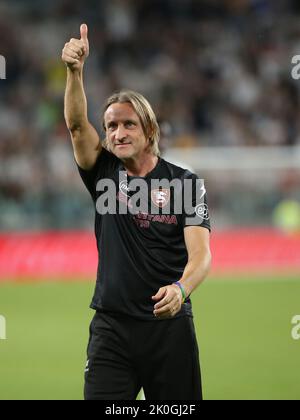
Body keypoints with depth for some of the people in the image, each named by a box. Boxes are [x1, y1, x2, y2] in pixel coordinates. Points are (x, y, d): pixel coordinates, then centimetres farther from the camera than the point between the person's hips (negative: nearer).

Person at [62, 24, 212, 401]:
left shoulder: (184, 182, 1)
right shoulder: (105, 174, 8)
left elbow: (201, 253, -9)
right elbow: (77, 125, -8)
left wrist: (180, 289, -31)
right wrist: (75, 70, -25)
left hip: (169, 326, -1)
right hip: (111, 325, 1)